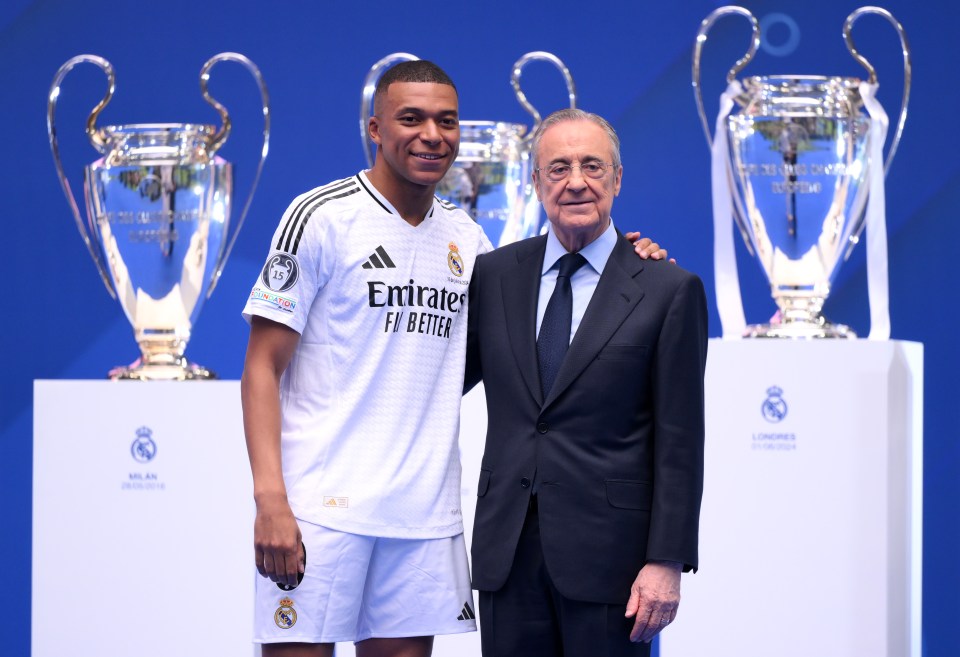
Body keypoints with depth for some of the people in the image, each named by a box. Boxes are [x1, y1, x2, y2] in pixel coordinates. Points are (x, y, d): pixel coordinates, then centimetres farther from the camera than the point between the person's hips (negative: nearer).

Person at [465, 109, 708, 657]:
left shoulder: (669, 291, -1)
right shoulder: (494, 275, 9)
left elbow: (679, 442, -4)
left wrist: (667, 561, -9)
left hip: (608, 551, -3)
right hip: (508, 547, 3)